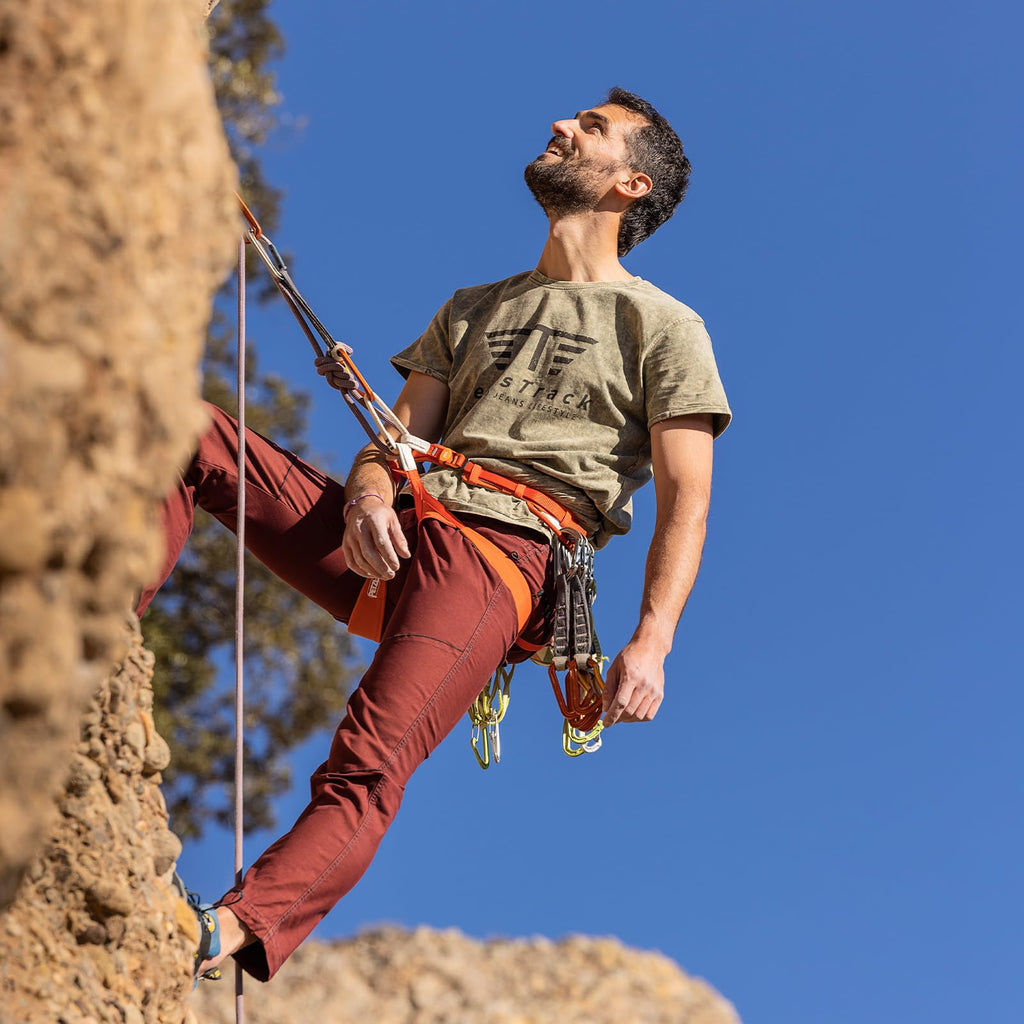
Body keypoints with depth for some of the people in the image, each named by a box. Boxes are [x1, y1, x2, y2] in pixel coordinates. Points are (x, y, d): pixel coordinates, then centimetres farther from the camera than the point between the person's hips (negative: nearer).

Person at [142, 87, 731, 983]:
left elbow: (686, 502, 1)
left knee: (366, 770, -29)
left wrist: (651, 643, -15)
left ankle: (229, 933, -45)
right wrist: (366, 494, -8)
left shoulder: (663, 327, 12)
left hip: (506, 556, -6)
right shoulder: (474, 309, 30)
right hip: (393, 539, 6)